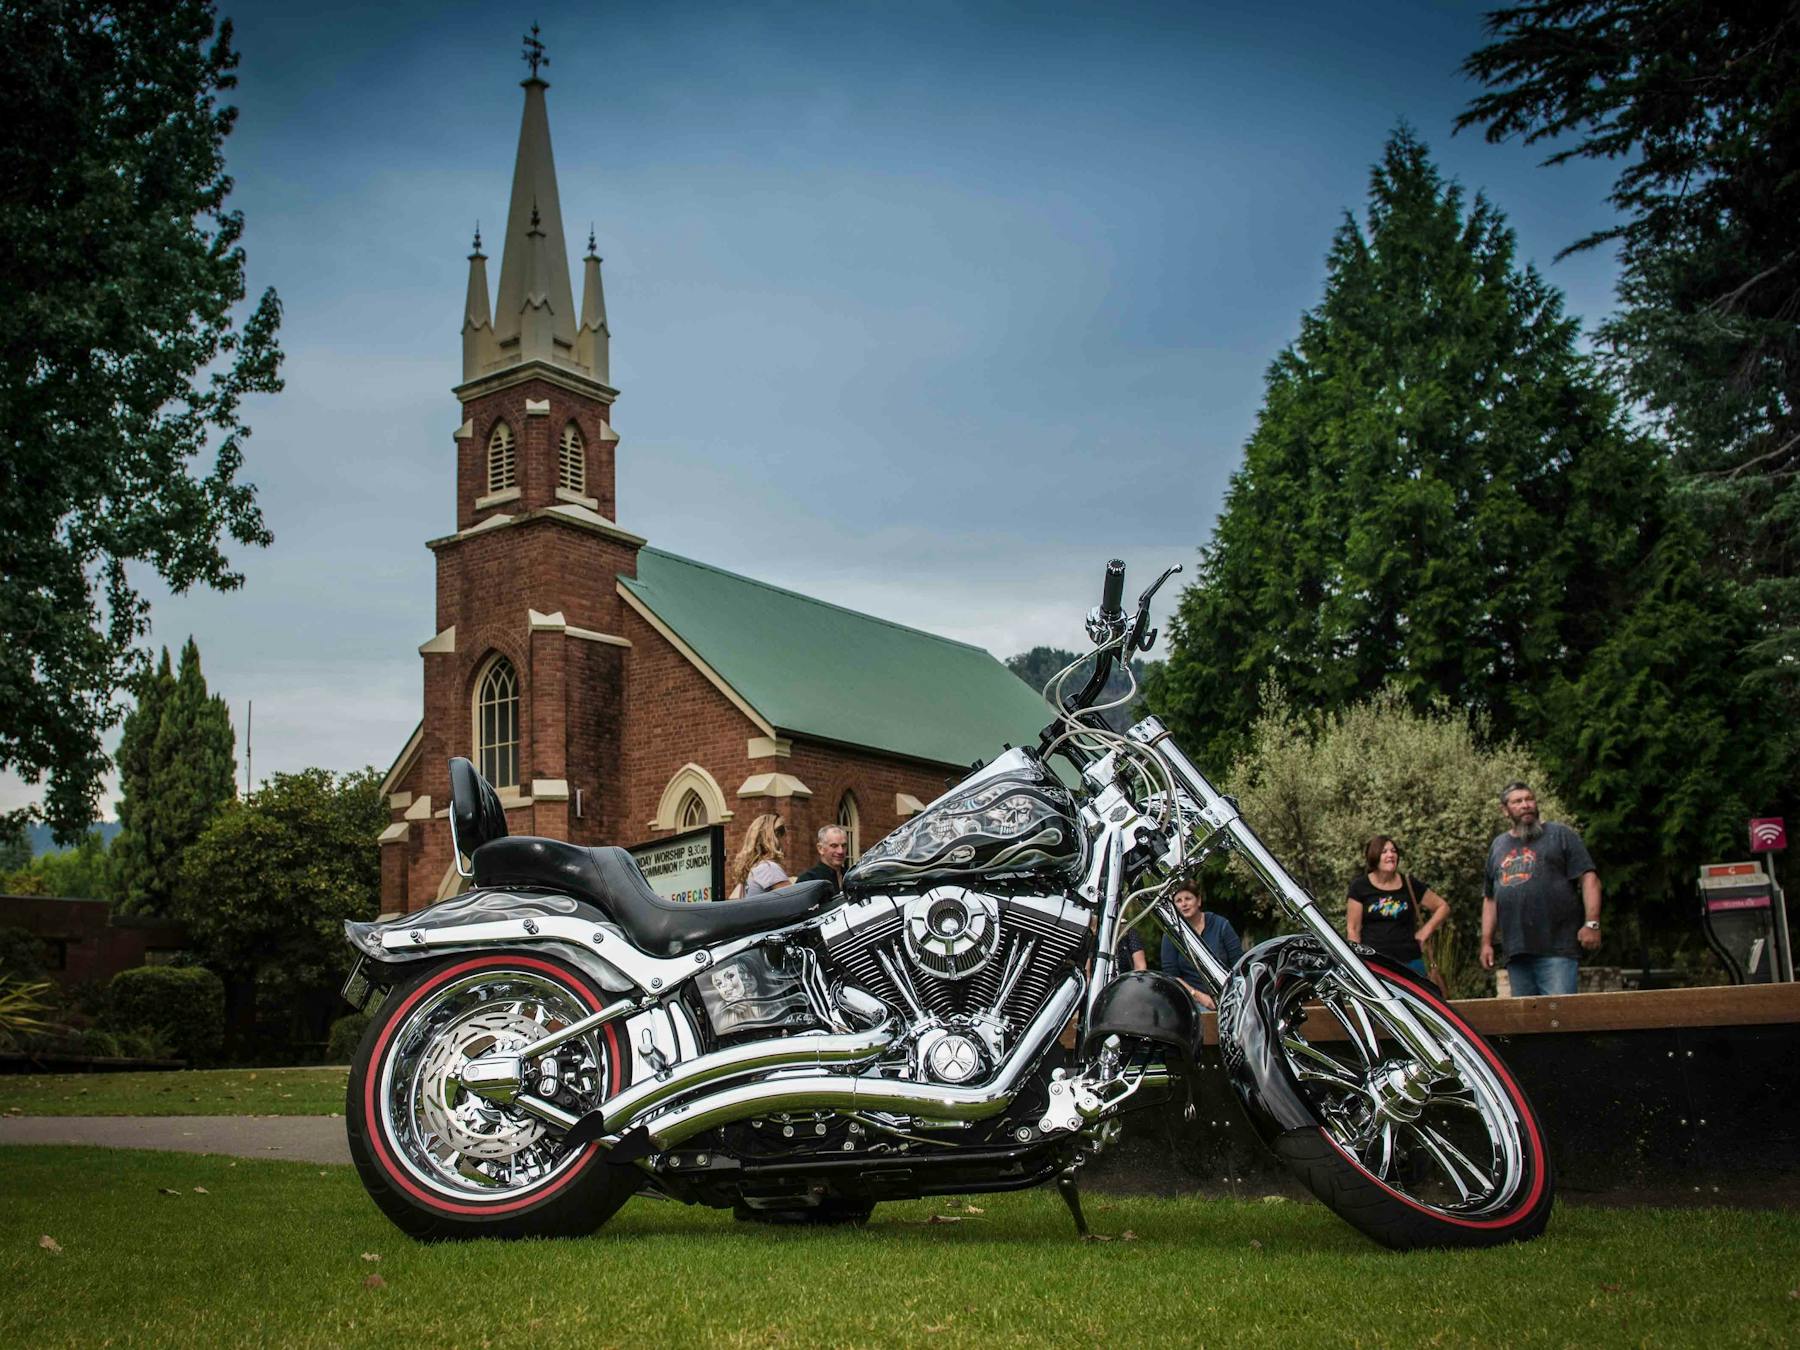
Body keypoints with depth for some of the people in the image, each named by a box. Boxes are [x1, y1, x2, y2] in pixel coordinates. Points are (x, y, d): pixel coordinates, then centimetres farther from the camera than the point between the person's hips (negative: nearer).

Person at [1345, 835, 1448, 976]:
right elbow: (1352, 929, 4)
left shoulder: (1410, 884, 8)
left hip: (1409, 961, 2)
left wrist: (1426, 930, 7)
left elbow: (1443, 907, 18)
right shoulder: (1360, 887, 4)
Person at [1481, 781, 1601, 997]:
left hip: (1556, 949, -5)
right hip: (1516, 952, 5)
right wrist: (1486, 942, 16)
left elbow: (1589, 878, -2)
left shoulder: (1559, 834, 6)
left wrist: (1591, 923, -13)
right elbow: (1490, 899, 24)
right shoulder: (1497, 846, 20)